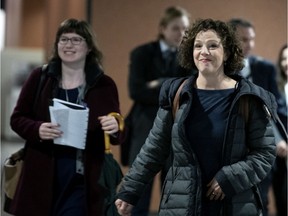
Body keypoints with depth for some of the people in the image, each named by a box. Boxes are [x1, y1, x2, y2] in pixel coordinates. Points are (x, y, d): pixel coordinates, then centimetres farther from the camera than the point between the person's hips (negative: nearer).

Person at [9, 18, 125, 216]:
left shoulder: (104, 85, 3)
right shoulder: (40, 78, 4)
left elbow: (118, 135, 6)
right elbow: (17, 118, 7)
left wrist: (115, 129, -19)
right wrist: (37, 129, -14)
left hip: (82, 181, -1)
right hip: (41, 177, 1)